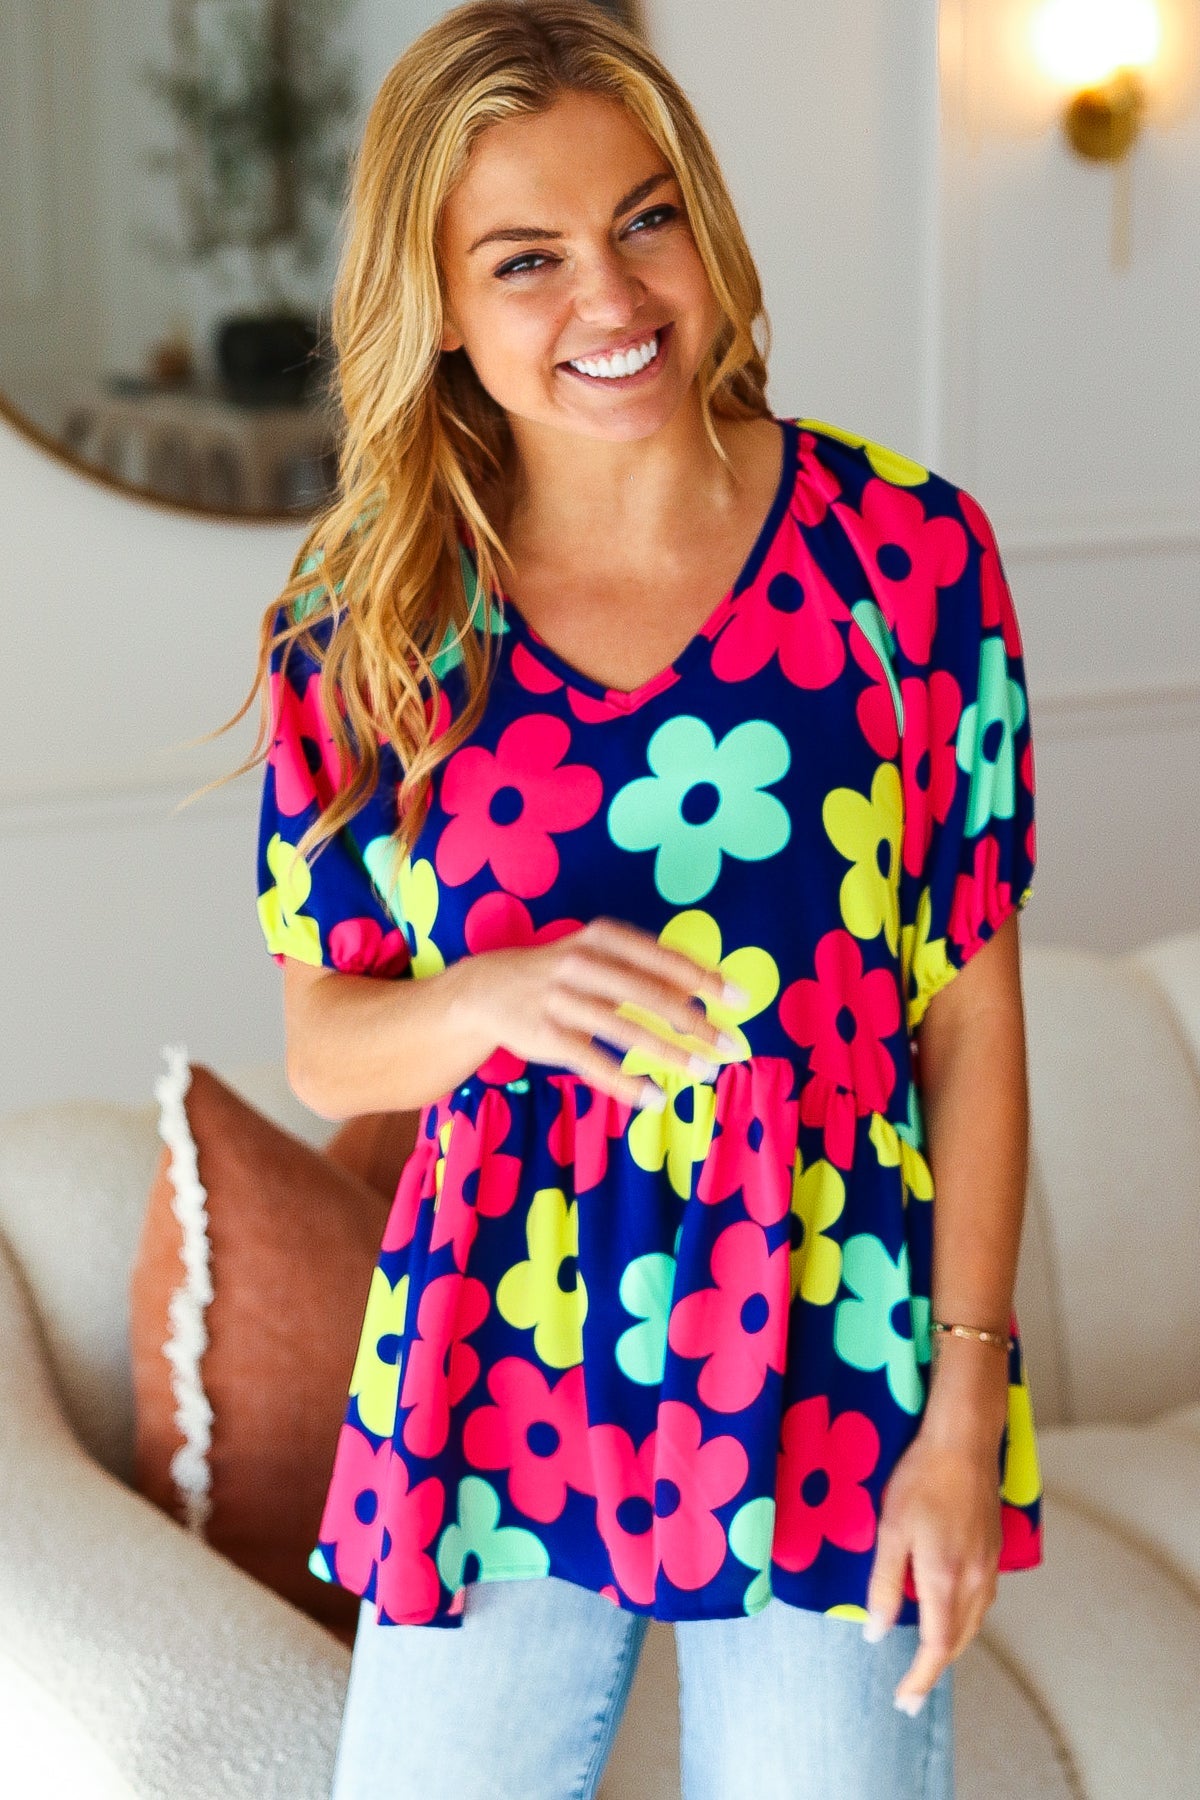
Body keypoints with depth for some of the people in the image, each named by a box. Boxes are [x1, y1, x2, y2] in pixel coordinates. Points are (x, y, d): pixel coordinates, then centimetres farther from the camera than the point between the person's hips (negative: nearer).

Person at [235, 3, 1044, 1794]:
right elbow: (326, 1044, 2)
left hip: (832, 1386, -1)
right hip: (495, 1393, 1)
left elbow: (972, 1008, -3)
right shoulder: (367, 633, -3)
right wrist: (497, 1000, -20)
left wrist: (965, 1408, -6)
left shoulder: (903, 551, -7)